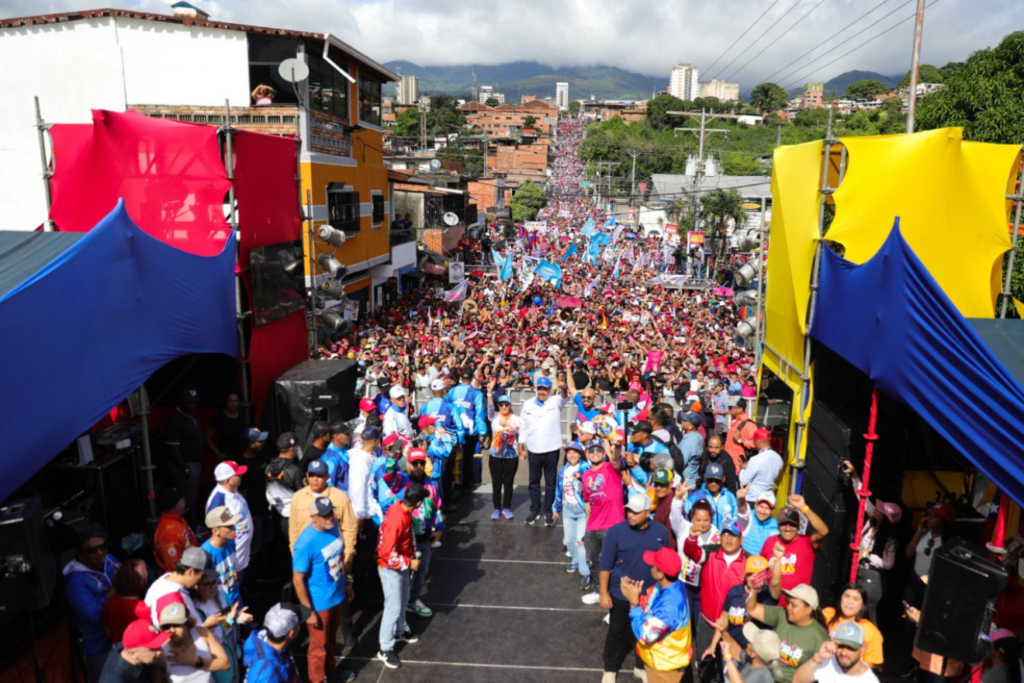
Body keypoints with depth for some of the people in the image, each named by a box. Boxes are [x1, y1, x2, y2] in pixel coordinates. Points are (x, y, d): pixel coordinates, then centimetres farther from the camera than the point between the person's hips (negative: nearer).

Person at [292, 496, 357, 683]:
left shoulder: (333, 527, -8)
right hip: (319, 603, -6)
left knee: (330, 639, 28)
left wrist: (346, 583, 14)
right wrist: (308, 611, -17)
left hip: (336, 596, 6)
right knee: (319, 645, 15)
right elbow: (297, 579, -22)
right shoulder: (306, 543, -30)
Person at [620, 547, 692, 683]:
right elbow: (648, 606, 3)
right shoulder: (665, 585, -12)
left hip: (665, 663, -8)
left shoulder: (670, 605, -40)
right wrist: (636, 596, -18)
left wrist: (633, 602, -29)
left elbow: (644, 635, -33)